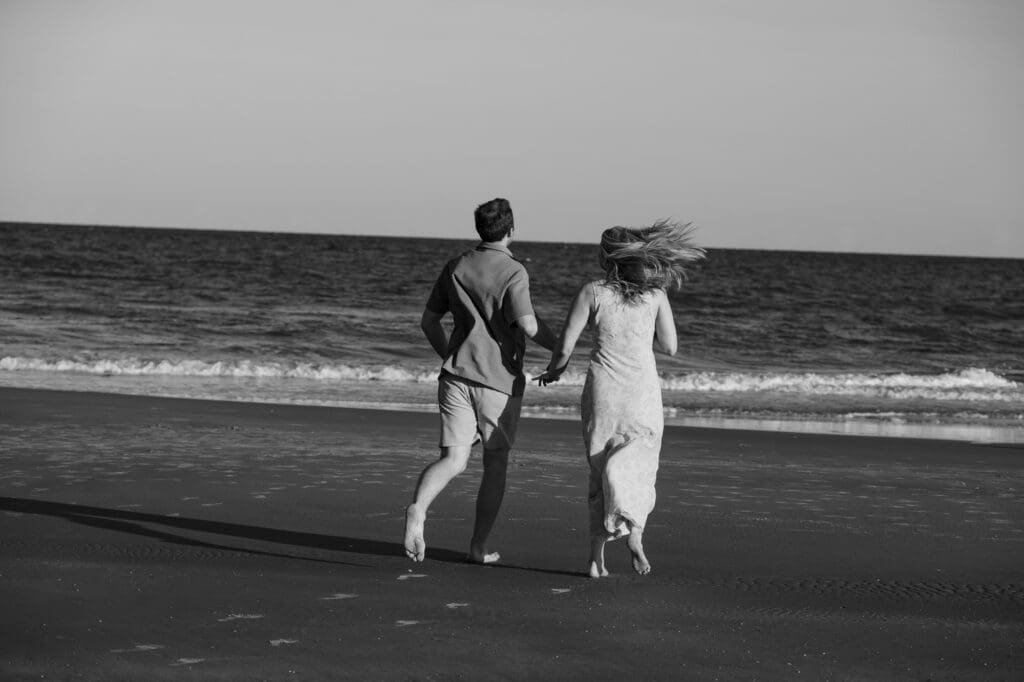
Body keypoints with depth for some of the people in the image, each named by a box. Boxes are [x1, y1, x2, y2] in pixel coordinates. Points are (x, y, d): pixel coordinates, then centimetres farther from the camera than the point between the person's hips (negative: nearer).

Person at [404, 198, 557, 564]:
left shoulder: (455, 267, 8)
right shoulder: (513, 272, -10)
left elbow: (429, 321, 14)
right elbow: (528, 325, -20)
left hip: (457, 375, 4)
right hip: (499, 380, -4)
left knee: (454, 460, -1)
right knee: (495, 464, 12)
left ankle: (418, 509, -31)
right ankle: (479, 546, 16)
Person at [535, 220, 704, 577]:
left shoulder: (592, 292, -4)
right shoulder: (655, 294, 0)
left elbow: (565, 345, -5)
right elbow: (669, 346, 4)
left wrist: (553, 370, 15)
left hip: (603, 390, 0)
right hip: (642, 392, 0)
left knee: (601, 472, 13)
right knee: (637, 470, 9)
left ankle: (597, 555, 6)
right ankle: (634, 532, -18)